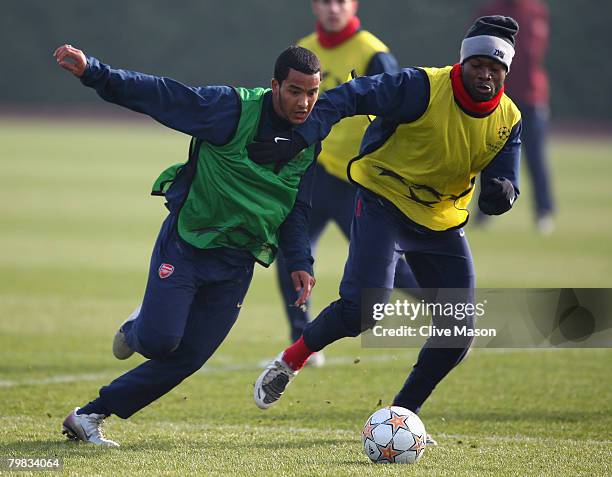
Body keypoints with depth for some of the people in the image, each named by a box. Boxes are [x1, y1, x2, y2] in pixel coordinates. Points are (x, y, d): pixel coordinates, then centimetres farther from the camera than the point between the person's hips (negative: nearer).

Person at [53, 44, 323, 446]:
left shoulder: (310, 141, 2)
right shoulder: (233, 108, -16)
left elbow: (297, 209, 15)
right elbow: (158, 94, -20)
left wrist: (300, 262, 3)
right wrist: (92, 71, -31)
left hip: (236, 263, 5)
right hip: (186, 243, -5)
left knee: (186, 359, -1)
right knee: (158, 342, -16)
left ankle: (90, 416, 12)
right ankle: (137, 329, 24)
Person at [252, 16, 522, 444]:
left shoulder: (508, 120, -2)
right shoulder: (424, 88, -20)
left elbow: (503, 182, -2)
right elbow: (347, 98, -22)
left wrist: (501, 191, -28)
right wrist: (298, 141, -35)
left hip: (442, 223, 6)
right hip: (385, 203, -6)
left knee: (458, 334, 1)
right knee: (363, 307, -24)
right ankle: (288, 365, 1)